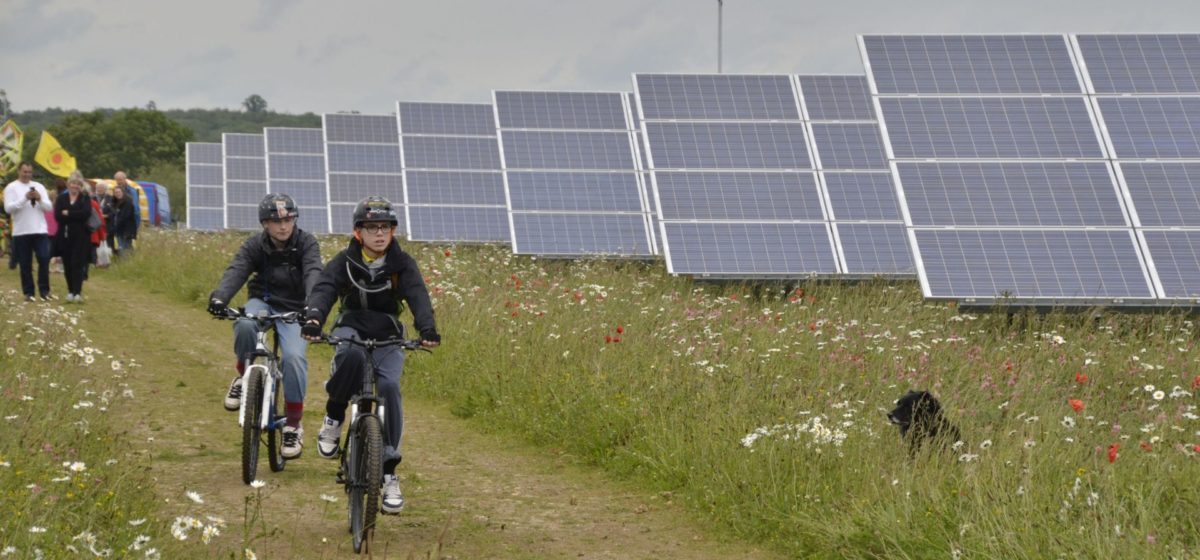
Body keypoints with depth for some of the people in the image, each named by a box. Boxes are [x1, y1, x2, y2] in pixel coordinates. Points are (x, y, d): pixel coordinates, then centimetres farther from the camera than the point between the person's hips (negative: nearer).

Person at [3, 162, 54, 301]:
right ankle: (28, 292, 10)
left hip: (40, 230, 2)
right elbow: (8, 208, -11)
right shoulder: (11, 188, 1)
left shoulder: (39, 186, 10)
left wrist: (40, 199, -13)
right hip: (21, 232, -2)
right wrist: (25, 198, -18)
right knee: (25, 264, 3)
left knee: (44, 260, -5)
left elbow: (49, 207, 6)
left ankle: (44, 290, 3)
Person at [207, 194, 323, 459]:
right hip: (263, 303, 1)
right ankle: (244, 376, -6)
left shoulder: (306, 243, -10)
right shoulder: (255, 245, -6)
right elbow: (236, 271, -22)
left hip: (294, 311, -1)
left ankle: (293, 425, -11)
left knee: (294, 357, -27)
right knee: (244, 326, -36)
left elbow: (313, 273, -27)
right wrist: (219, 298, -44)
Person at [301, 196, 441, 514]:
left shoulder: (402, 264, -4)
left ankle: (389, 473, -19)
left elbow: (418, 296, -19)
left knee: (389, 387, -25)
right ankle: (334, 417, -12)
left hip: (388, 337, 1)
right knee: (352, 357, -38)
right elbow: (324, 289, -21)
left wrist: (427, 327, -40)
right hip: (352, 329, -1)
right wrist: (314, 318, -44)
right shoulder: (345, 262, -6)